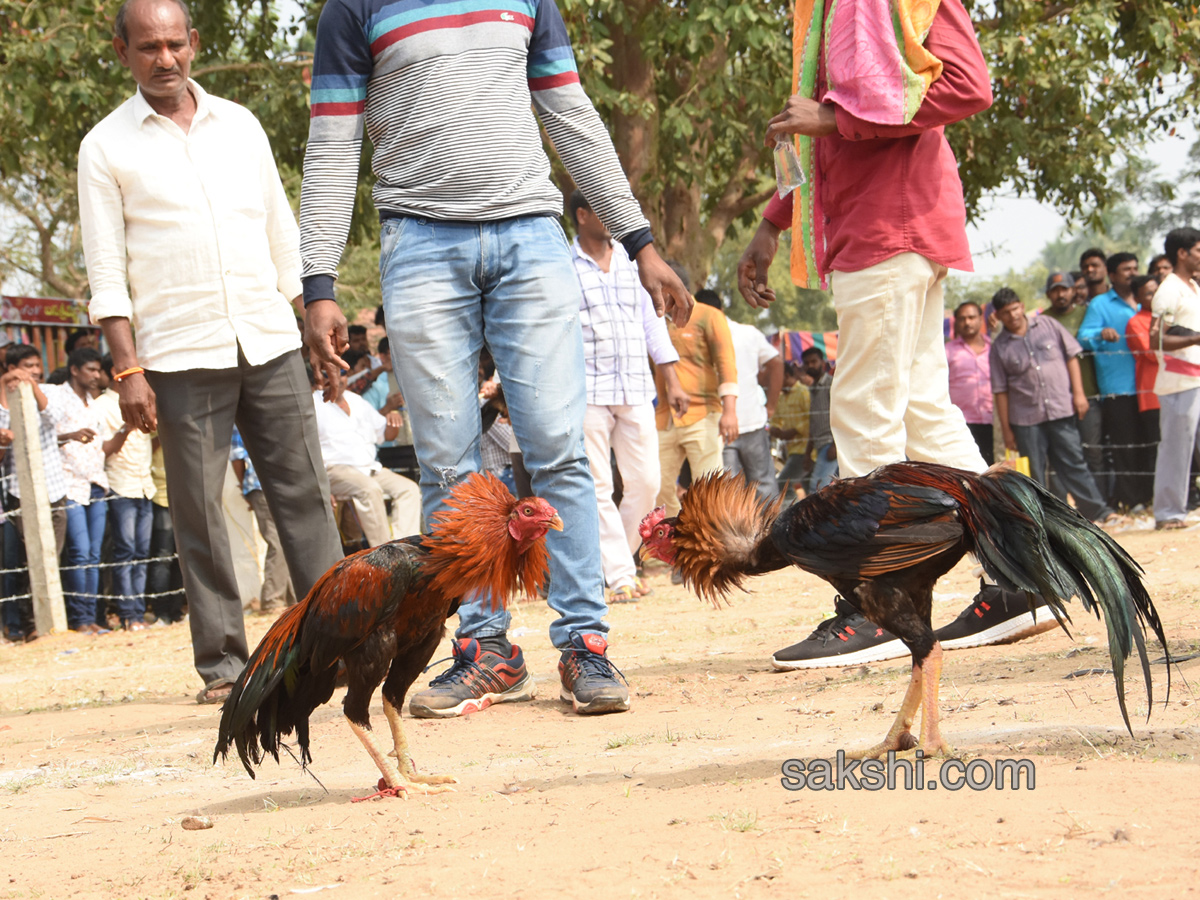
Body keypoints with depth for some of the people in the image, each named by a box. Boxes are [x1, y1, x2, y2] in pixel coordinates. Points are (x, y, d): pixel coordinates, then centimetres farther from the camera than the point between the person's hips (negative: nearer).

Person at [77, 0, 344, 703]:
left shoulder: (239, 125, 13)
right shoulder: (107, 147, 4)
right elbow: (106, 271, 0)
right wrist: (128, 368, -8)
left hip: (271, 343, 3)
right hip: (181, 356, -3)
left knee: (305, 493, 0)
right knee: (199, 511, -1)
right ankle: (223, 662, 4)